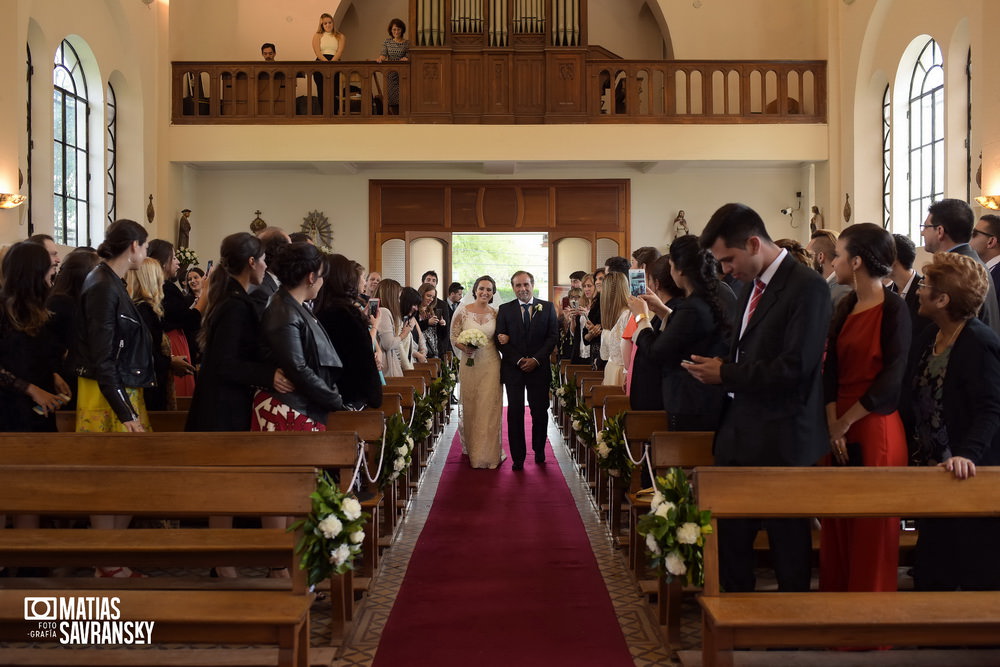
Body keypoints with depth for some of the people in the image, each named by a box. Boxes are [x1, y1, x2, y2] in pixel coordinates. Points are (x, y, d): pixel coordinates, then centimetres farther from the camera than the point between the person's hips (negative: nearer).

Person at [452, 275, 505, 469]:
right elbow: (454, 337, 0)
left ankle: (489, 452, 5)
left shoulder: (496, 314, 5)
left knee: (489, 407, -2)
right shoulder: (462, 311, -1)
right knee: (469, 406, 8)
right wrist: (465, 348, -16)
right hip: (469, 364, 0)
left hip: (491, 365, 1)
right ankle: (470, 448, 23)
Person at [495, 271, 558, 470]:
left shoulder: (547, 307, 5)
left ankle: (539, 450, 24)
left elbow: (553, 336, 1)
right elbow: (501, 340, 1)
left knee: (540, 412, 4)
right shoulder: (505, 310, 5)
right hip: (513, 369, 0)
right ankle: (518, 457, 6)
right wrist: (519, 360, -11)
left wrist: (536, 359, -10)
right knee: (515, 413, 0)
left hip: (539, 368, 0)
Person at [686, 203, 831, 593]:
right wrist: (717, 371, 3)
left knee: (787, 537, 5)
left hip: (782, 442, -8)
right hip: (741, 435, 8)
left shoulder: (807, 287, -15)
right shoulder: (752, 287, 13)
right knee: (730, 532, 14)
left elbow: (794, 368, -22)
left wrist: (726, 374, -15)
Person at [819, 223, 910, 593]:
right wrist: (832, 424, -7)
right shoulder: (846, 306, 11)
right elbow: (831, 367, 5)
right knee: (838, 526, 11)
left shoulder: (893, 309, -9)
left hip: (876, 429, -6)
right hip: (840, 429, 7)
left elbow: (894, 376, -14)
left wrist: (846, 421, -11)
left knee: (872, 531, 2)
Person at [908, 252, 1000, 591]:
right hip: (933, 468, 9)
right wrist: (918, 449, 11)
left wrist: (967, 454, -37)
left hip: (970, 473, -9)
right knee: (930, 574, 16)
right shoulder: (930, 336, 8)